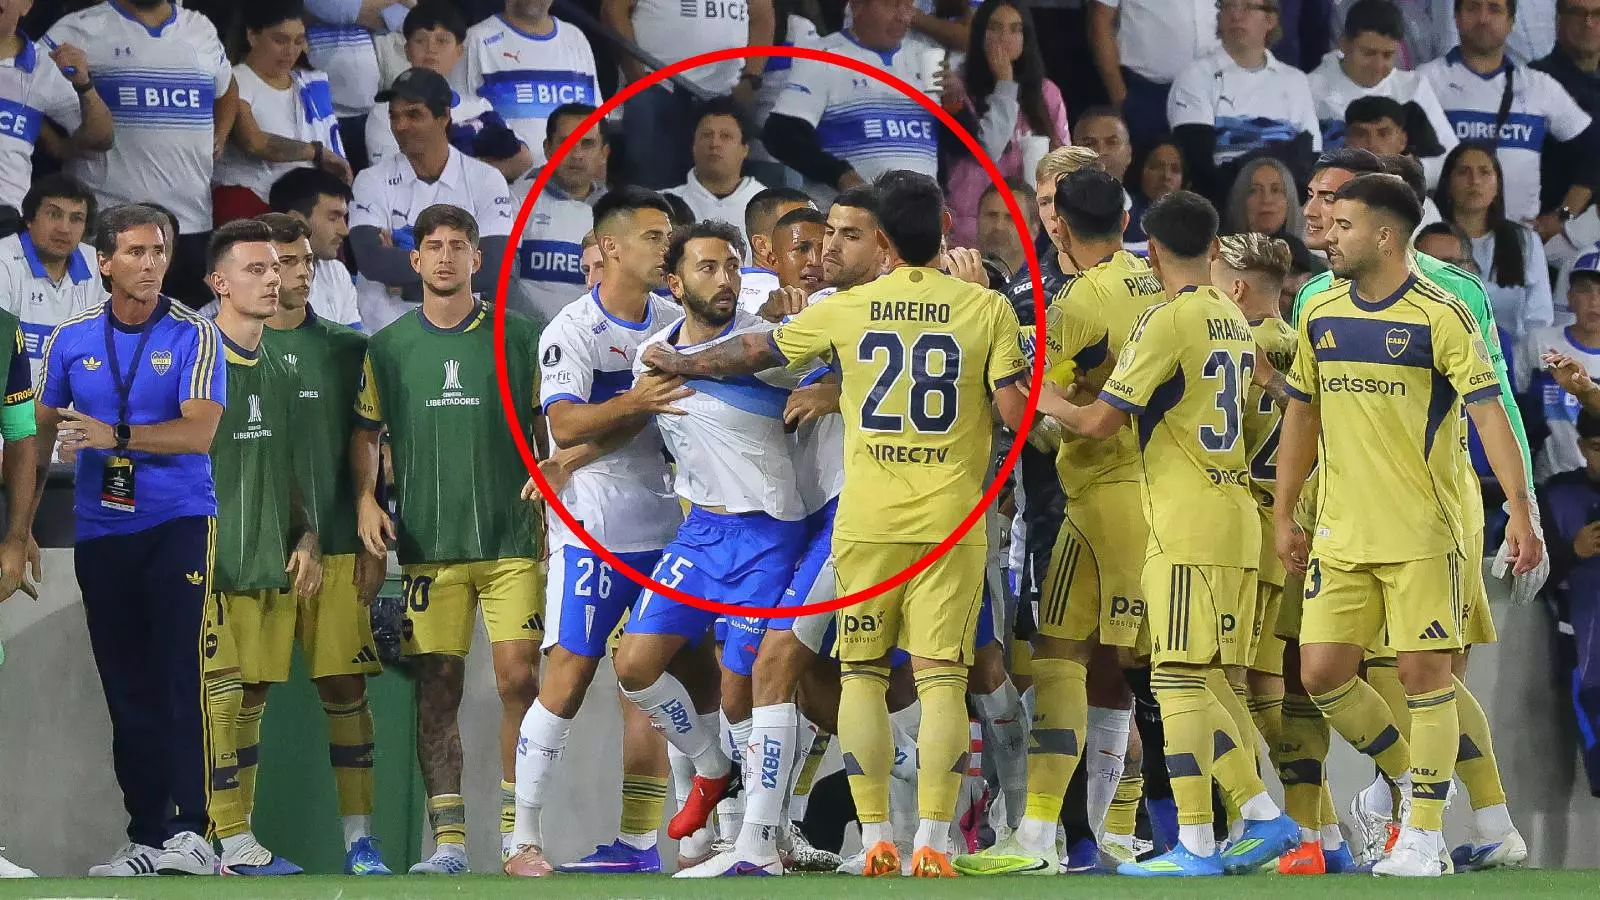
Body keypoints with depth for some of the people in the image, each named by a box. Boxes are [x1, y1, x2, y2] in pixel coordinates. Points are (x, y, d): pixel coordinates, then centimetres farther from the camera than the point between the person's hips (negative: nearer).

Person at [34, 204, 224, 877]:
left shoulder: (194, 337, -3)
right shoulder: (73, 339, 8)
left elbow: (199, 432, -15)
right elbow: (43, 428, 17)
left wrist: (115, 434, -24)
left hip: (179, 521, -4)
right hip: (101, 531, 4)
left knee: (181, 675, -14)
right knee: (126, 689, 4)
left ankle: (193, 832, -16)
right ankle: (146, 837, 8)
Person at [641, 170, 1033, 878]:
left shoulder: (847, 309, 2)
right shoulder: (986, 309, -3)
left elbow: (752, 353, 14)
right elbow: (1017, 414, -7)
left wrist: (679, 364, 31)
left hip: (867, 523, 1)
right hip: (951, 523, -1)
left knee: (862, 673, 10)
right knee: (941, 677, -1)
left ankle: (875, 840, 5)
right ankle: (932, 842, -9)